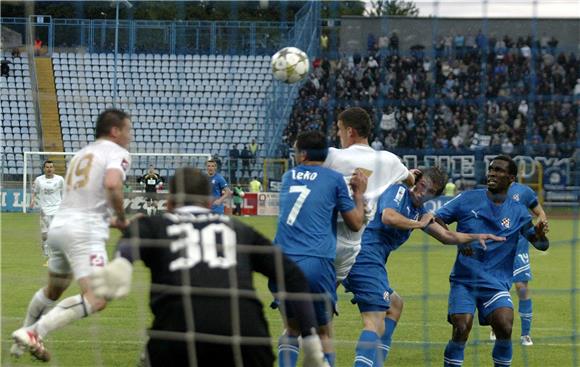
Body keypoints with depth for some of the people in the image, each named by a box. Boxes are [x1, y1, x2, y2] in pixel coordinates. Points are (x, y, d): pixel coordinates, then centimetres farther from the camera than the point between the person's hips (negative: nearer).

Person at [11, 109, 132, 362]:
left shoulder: (82, 153, 25)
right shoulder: (117, 153, 0)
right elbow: (112, 184, -21)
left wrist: (110, 221, 26)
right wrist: (121, 219, -6)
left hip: (59, 226, 9)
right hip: (85, 233, -9)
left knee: (53, 290, 31)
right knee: (96, 299, -20)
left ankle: (23, 340, 42)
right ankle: (34, 332, -30)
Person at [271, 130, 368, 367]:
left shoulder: (288, 177, 18)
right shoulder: (334, 179, 7)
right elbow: (356, 223, 11)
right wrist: (359, 194, 26)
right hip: (318, 263, -3)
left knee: (292, 330, 19)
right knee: (323, 334, 12)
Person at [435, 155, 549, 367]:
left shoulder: (517, 212, 5)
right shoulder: (468, 199, 1)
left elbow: (541, 245, 3)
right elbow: (435, 220, -2)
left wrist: (540, 235, -21)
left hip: (496, 284, 1)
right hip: (464, 281, -1)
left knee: (505, 328, -20)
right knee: (461, 329, -17)